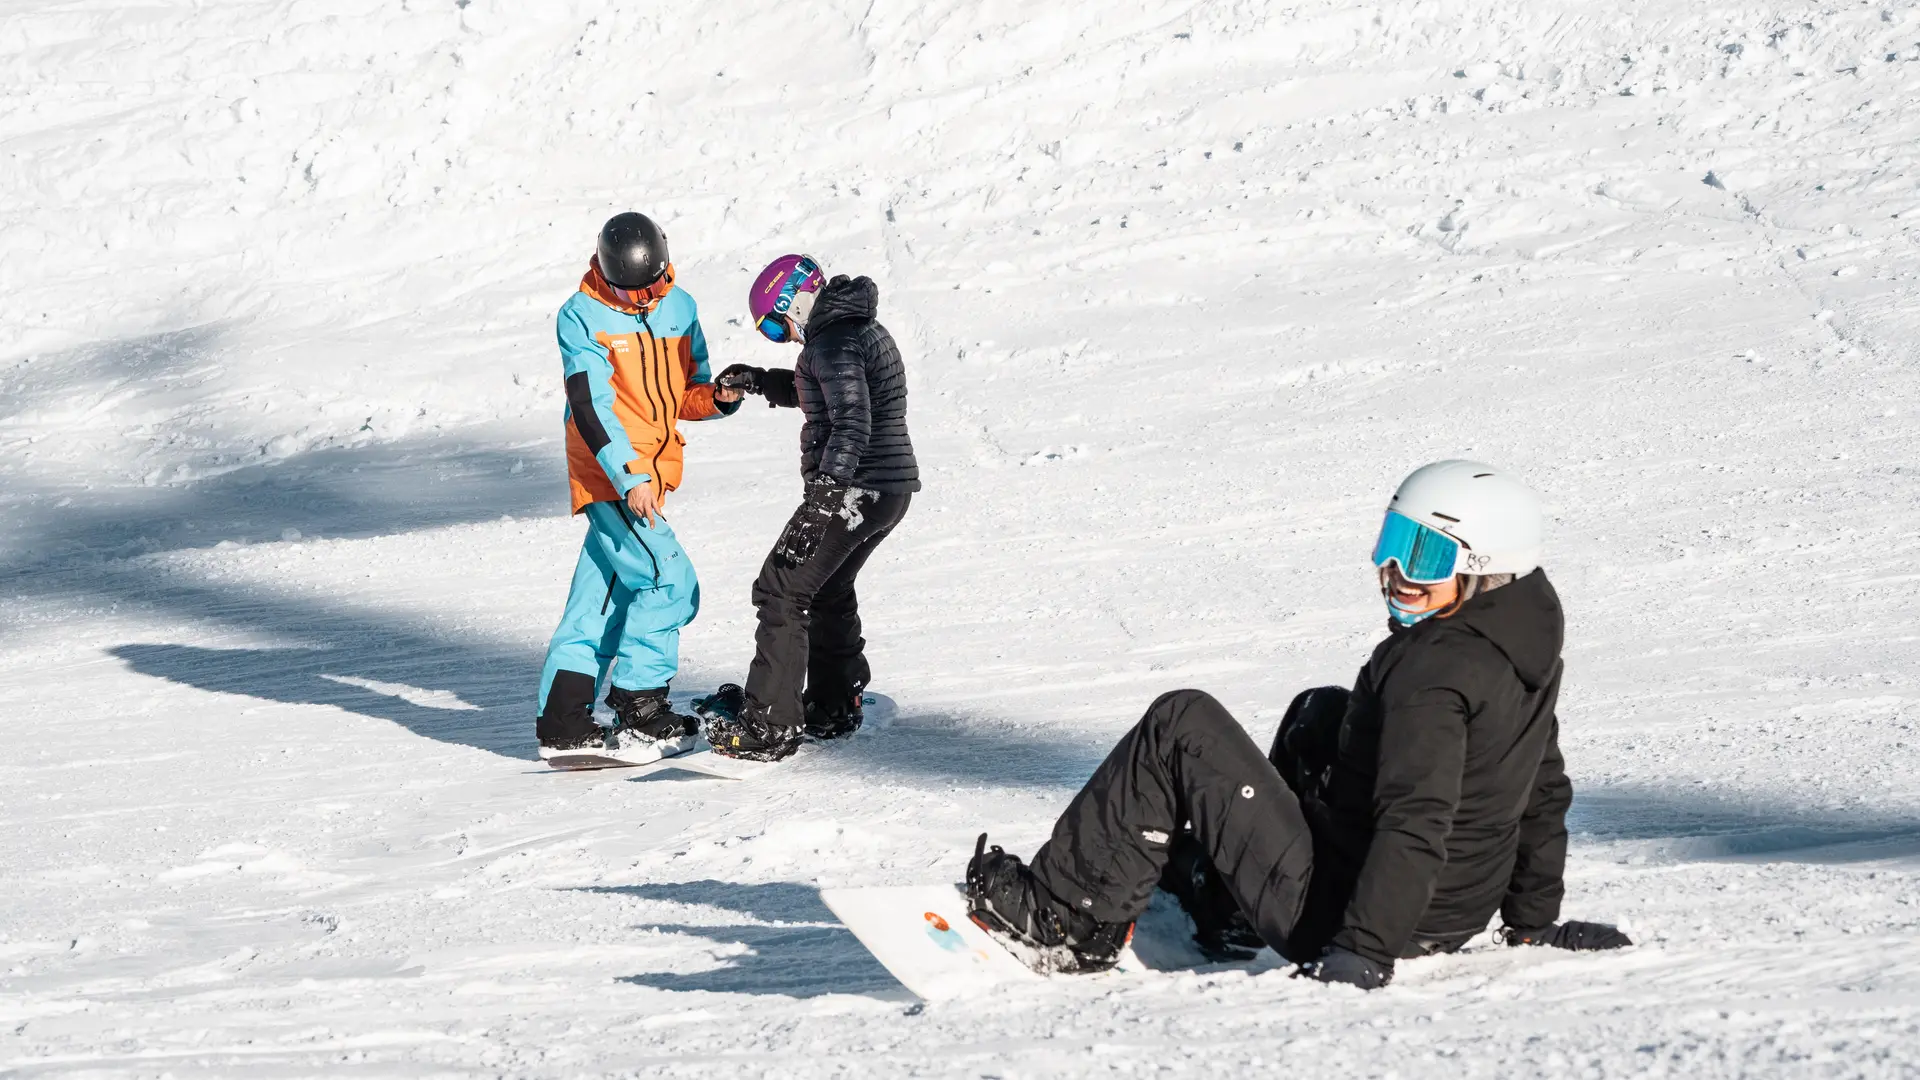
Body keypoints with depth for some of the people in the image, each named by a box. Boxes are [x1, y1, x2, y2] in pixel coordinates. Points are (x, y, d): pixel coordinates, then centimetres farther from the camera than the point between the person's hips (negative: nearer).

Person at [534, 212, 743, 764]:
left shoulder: (679, 308, 7)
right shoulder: (581, 318, -11)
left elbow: (686, 393, 15)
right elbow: (592, 407, -17)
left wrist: (717, 396, -9)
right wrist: (630, 478, -25)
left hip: (649, 477, 7)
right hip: (608, 473, -7)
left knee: (604, 594, 8)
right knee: (668, 579, -15)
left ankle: (563, 723, 12)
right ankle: (639, 711, -8)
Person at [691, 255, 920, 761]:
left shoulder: (833, 340, -17)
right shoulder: (862, 327, 15)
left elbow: (852, 421, -28)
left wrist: (829, 483, -33)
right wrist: (761, 381, 19)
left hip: (855, 490, -10)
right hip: (893, 488, 10)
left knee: (781, 592, -6)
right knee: (828, 589, 27)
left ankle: (768, 729, -9)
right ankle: (834, 707, 39)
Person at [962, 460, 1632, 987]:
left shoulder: (1432, 669, -24)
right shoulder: (1526, 652, 5)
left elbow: (1415, 825, -31)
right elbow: (1545, 793, 16)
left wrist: (1362, 954, -31)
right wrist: (1534, 921, 25)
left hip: (1338, 912, -10)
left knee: (1181, 727, -6)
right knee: (1325, 713, 31)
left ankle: (1063, 919, -2)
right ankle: (1224, 907, 37)